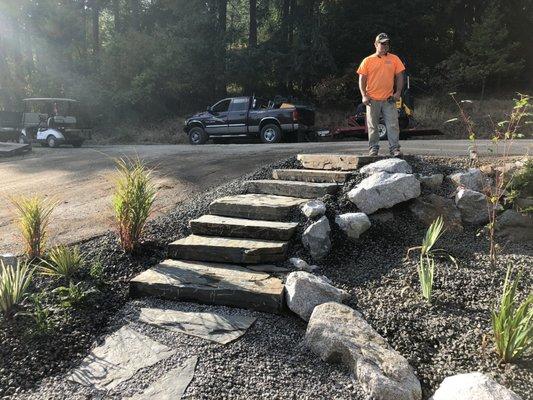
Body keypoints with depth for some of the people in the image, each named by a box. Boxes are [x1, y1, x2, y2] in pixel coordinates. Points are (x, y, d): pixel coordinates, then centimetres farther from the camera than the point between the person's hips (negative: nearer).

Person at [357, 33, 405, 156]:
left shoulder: (394, 59, 7)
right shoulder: (368, 60, 3)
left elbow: (399, 76, 9)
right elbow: (362, 79, 3)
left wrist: (398, 92, -3)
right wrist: (364, 95, -8)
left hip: (389, 99, 1)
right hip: (372, 100, -1)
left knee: (393, 125, -3)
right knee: (372, 126, 6)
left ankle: (395, 148, 1)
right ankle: (373, 149, 15)